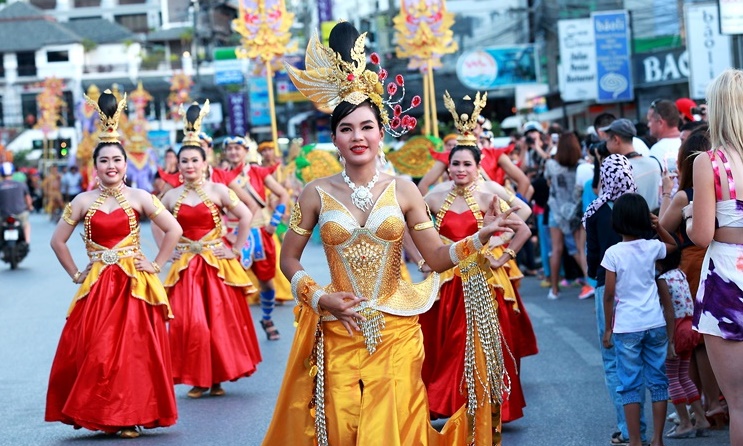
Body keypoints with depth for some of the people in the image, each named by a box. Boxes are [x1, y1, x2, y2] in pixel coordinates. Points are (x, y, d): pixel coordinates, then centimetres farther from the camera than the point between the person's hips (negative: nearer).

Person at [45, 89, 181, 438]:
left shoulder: (139, 198, -1)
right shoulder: (83, 201, 3)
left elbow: (174, 230, 0)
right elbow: (58, 240, 9)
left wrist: (155, 265, -3)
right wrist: (76, 274, 4)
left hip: (134, 285, -1)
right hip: (97, 286, 2)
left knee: (134, 350, -2)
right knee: (94, 351, -2)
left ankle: (131, 415, 6)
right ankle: (98, 415, 9)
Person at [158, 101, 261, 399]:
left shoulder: (218, 190, -4)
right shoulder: (172, 196, 4)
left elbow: (245, 217, -7)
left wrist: (236, 250, -7)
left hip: (217, 263, -2)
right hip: (186, 266, 2)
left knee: (221, 320, 1)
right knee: (188, 323, -3)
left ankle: (217, 378, 11)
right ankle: (197, 379, 7)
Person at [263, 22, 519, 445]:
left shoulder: (403, 190, 0)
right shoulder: (317, 193, -1)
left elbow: (437, 256, 0)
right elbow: (289, 259, 7)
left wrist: (482, 235, -13)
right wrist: (318, 297, -7)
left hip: (396, 335, 0)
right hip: (339, 337, 0)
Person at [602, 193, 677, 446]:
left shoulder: (613, 253, -10)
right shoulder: (652, 247, 0)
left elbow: (609, 294, -8)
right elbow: (673, 244, 25)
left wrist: (607, 328, 1)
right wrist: (658, 227, 10)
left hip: (626, 328, -3)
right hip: (655, 324, 3)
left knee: (630, 385, 3)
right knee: (658, 382, 10)